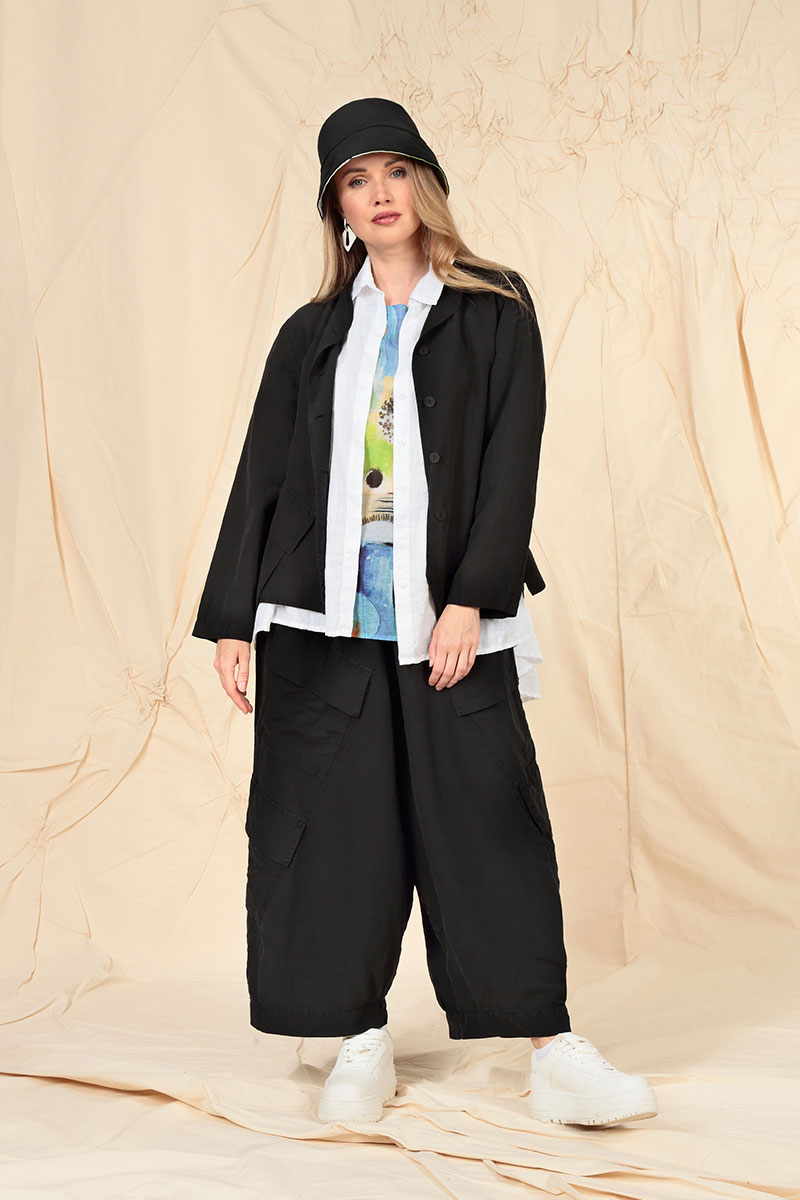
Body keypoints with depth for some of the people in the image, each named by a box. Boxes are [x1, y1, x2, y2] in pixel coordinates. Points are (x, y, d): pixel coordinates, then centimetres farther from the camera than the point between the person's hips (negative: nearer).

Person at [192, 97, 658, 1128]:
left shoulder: (495, 315, 6)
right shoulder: (311, 336, 12)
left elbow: (511, 464, -3)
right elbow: (261, 477, 11)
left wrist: (470, 600, -13)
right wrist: (231, 620, 6)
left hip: (449, 618, -2)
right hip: (325, 619, 3)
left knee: (487, 821, -4)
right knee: (337, 825, 3)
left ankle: (552, 1052, 1)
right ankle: (362, 1043, 15)